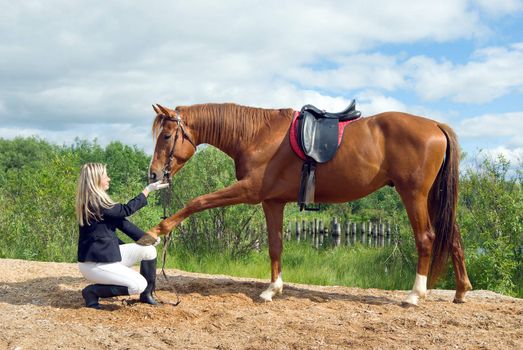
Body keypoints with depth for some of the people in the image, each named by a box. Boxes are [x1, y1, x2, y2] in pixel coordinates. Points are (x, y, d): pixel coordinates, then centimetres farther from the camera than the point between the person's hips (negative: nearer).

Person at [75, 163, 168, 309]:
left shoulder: (99, 199, 9)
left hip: (109, 253, 10)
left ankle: (146, 295, 16)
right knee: (139, 285, -17)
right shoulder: (93, 203, -22)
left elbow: (120, 222, 9)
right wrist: (148, 190, -8)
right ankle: (92, 292, -2)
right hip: (94, 263, -10)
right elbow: (126, 210, -16)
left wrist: (145, 236, 1)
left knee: (148, 249, 2)